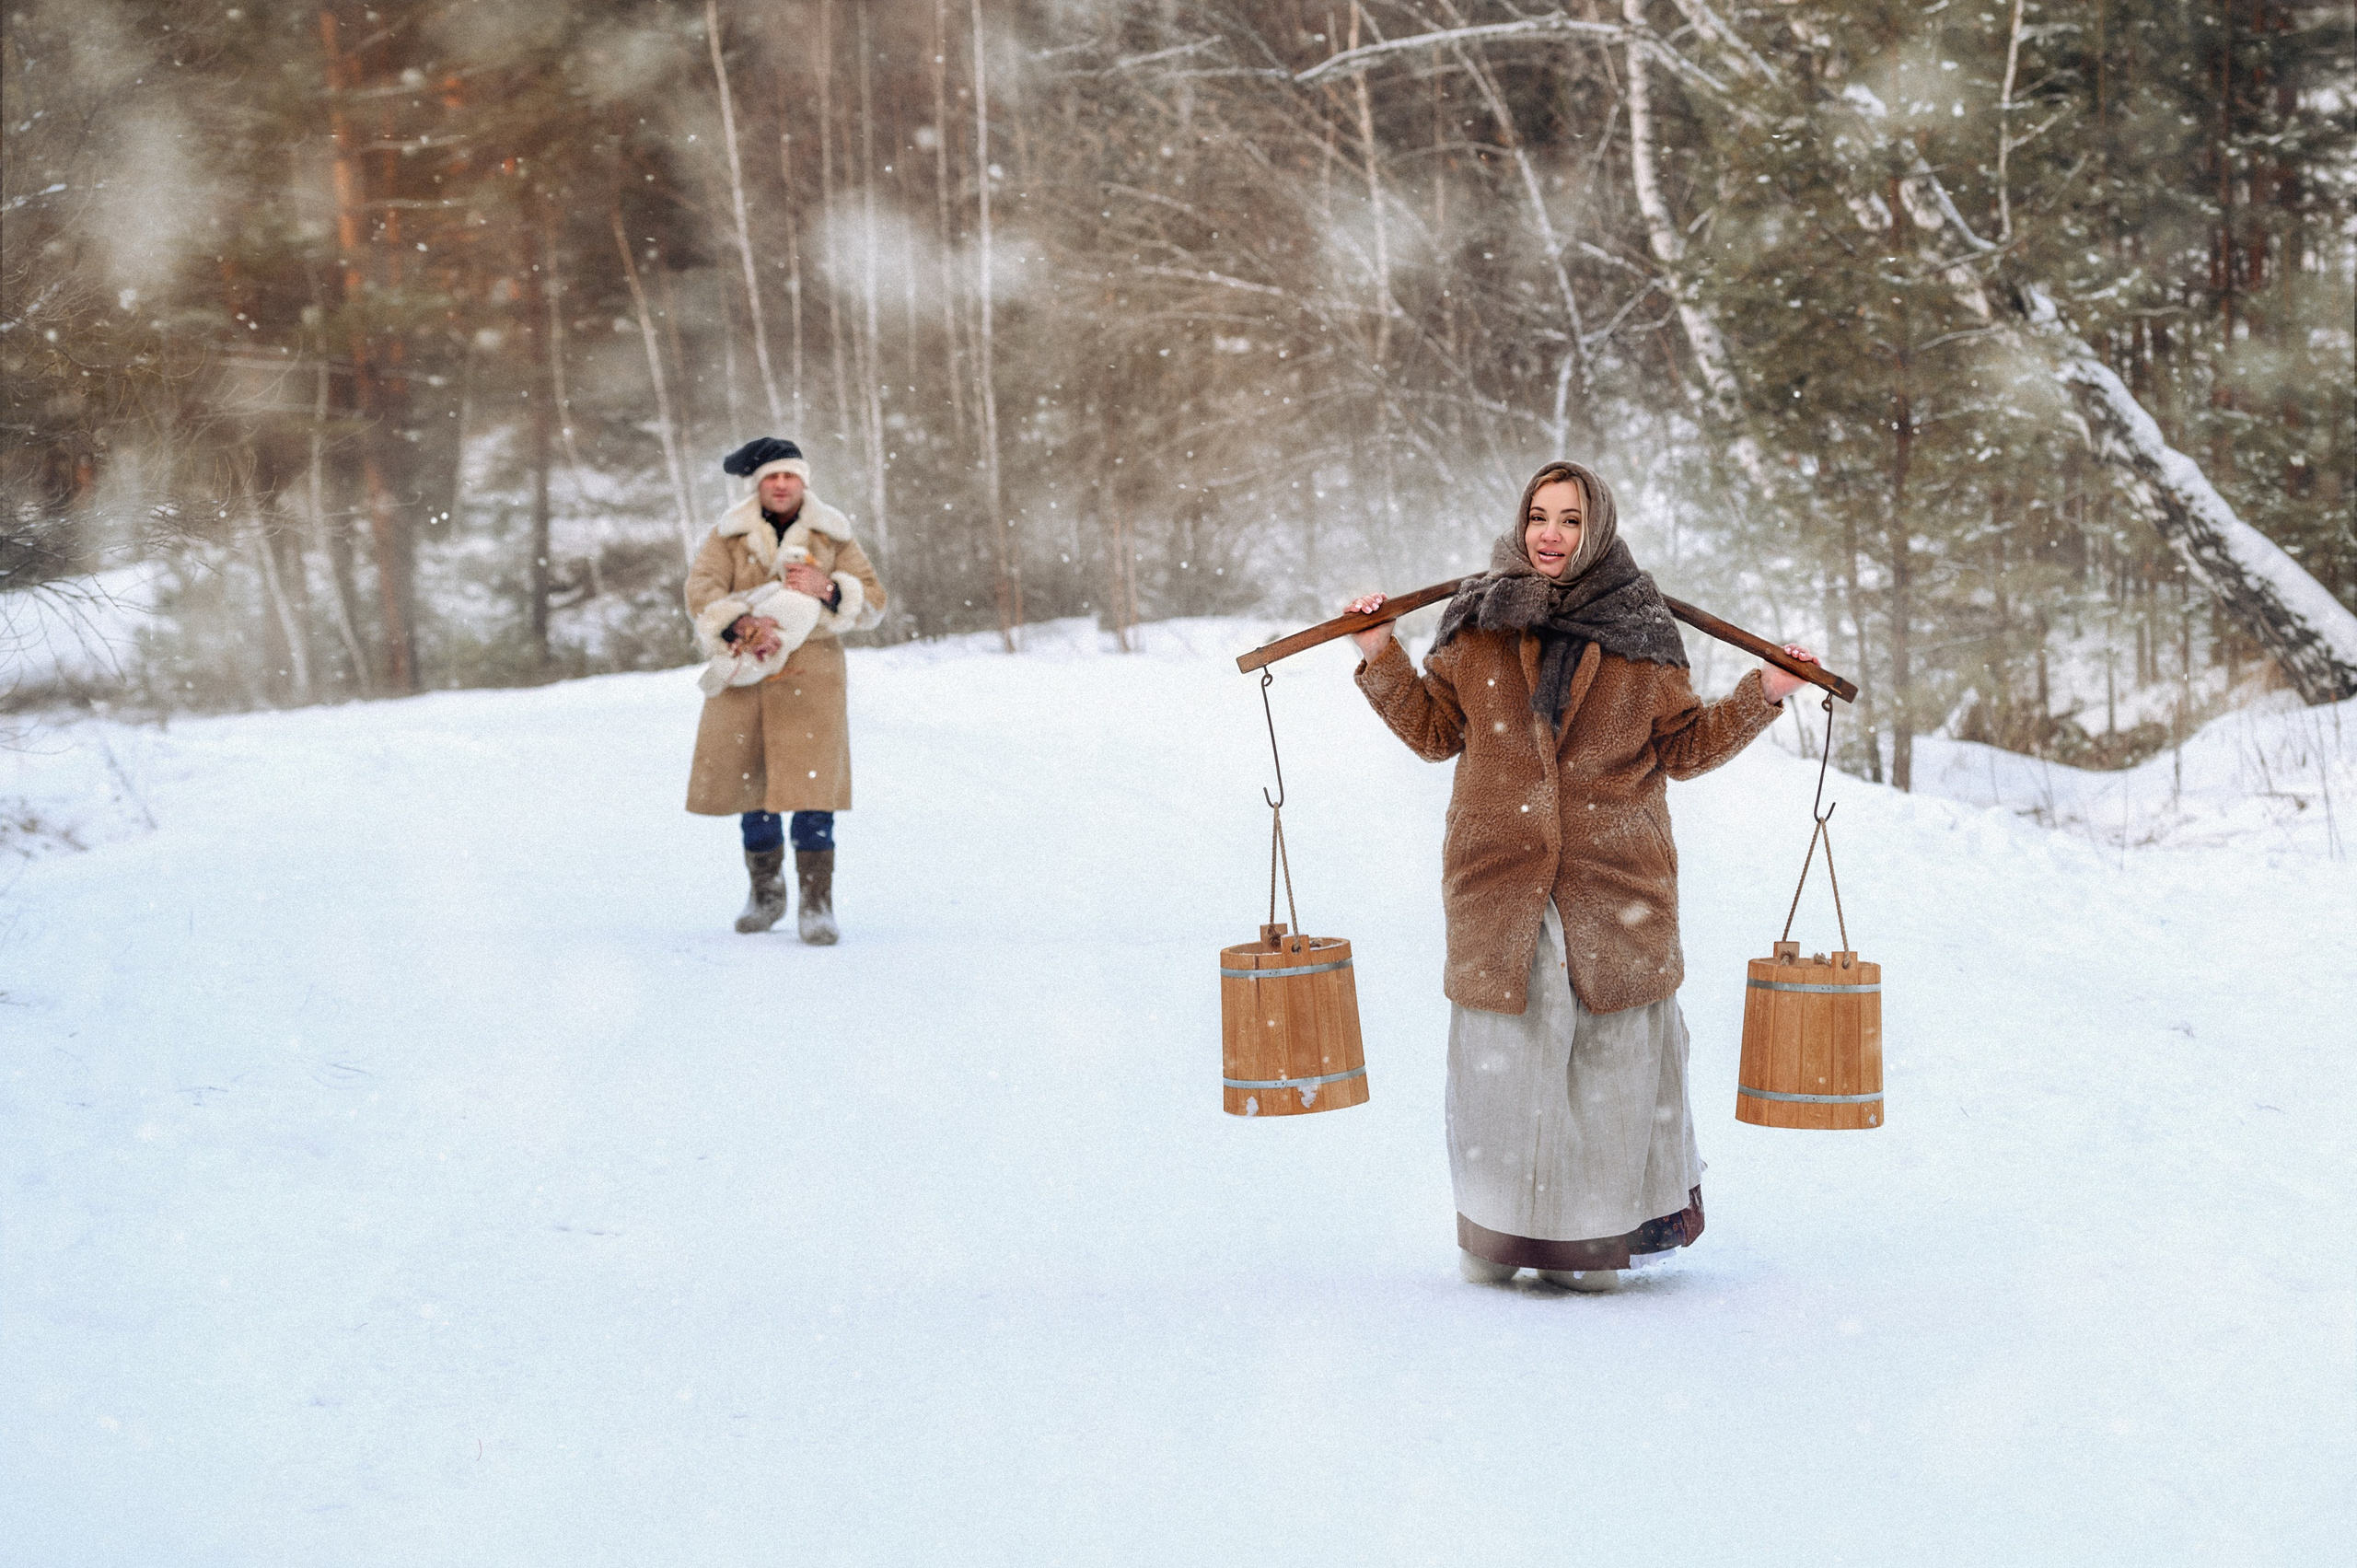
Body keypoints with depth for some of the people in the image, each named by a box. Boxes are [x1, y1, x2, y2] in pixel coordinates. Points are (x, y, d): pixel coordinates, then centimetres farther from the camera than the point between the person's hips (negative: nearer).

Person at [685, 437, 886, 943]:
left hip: (809, 675, -1)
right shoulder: (729, 535, 6)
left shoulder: (831, 536, 8)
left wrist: (827, 588, -14)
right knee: (750, 786, 7)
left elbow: (873, 600, 5)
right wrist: (740, 625, -26)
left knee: (811, 785, -11)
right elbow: (702, 590, -8)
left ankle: (816, 903, -8)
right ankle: (765, 891, 25)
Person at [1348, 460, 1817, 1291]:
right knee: (1503, 1050, 1)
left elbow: (1684, 746, 10)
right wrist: (1382, 657, 7)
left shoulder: (1640, 635, 5)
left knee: (1613, 1046, 2)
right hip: (1500, 876, 1)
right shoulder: (1479, 624, 7)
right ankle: (1500, 1231, 12)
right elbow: (1435, 729, 16)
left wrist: (1761, 695, 0)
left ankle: (1602, 1234, 12)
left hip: (1615, 878, 0)